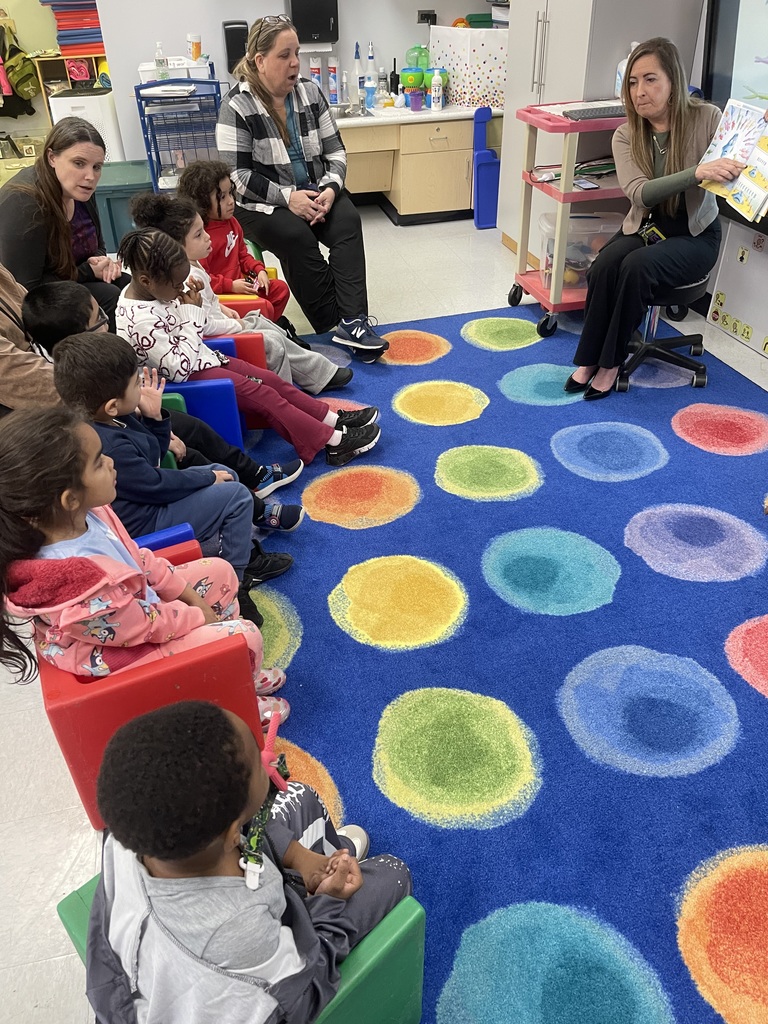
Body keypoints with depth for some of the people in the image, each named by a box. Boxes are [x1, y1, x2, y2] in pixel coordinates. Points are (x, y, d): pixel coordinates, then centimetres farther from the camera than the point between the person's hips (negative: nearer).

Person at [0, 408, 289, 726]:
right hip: (123, 651, -8)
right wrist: (198, 616, -10)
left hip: (137, 601, 9)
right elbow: (143, 625, -26)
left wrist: (188, 593, 2)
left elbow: (138, 558, 0)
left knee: (220, 570, 14)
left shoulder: (86, 514, -18)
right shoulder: (81, 586, -43)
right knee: (244, 636, -11)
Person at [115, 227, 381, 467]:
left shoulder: (151, 290, -2)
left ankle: (333, 419, 10)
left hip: (203, 358, 9)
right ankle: (333, 441, -4)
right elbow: (179, 369, -29)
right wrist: (191, 316, -24)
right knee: (262, 395, -10)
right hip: (191, 378, -9)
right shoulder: (140, 320, -31)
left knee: (270, 379, 5)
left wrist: (191, 304, -10)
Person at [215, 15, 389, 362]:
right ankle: (334, 324, -25)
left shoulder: (310, 93, 5)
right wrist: (287, 197, -23)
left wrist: (330, 188, -14)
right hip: (262, 203, -4)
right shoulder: (236, 106, -9)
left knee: (348, 222, -25)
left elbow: (335, 151, 7)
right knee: (296, 236, -33)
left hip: (315, 192, 4)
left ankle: (352, 321, -33)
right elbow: (236, 175, -14)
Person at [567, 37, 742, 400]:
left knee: (638, 266, -31)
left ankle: (610, 362, -17)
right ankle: (588, 359, -13)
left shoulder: (706, 119, -11)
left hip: (694, 235, -2)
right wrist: (696, 173, -36)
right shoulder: (625, 136, -5)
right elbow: (640, 193, -21)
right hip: (643, 228, 3)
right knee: (603, 267, -27)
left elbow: (739, 171, -12)